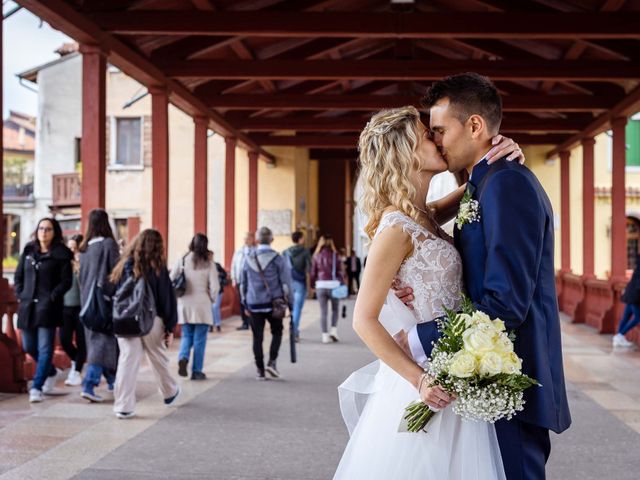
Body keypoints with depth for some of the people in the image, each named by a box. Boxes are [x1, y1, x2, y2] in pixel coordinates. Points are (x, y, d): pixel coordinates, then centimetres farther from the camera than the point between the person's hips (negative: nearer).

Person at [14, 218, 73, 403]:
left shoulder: (61, 254, -3)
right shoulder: (28, 251, 12)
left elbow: (66, 282, -6)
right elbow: (18, 276, 17)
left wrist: (52, 297, -15)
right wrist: (20, 295, 5)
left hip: (48, 307, -6)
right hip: (27, 306, 6)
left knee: (45, 348, -7)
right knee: (29, 346, 14)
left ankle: (36, 387, -6)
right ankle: (50, 372, 36)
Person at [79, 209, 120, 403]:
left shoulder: (84, 248, 8)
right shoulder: (109, 244, -11)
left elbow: (82, 275, 15)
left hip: (87, 299, 7)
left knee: (95, 339, 17)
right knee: (103, 341, -6)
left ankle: (112, 379, 30)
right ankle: (89, 385, -17)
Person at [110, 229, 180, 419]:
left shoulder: (124, 265, 4)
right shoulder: (157, 267, -3)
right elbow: (167, 298, -4)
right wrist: (170, 327, 0)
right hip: (151, 320, -1)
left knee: (127, 361, 1)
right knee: (158, 358, 16)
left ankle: (123, 407, -2)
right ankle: (170, 393, 37)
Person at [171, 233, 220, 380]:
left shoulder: (182, 261, -1)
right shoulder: (208, 263, -6)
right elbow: (214, 286, -9)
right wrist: (212, 299, 9)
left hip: (185, 304, 2)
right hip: (202, 306, -2)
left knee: (186, 335, 16)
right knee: (199, 339, 6)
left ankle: (183, 357, -10)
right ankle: (196, 371, 8)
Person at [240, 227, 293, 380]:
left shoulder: (249, 259, 6)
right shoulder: (278, 259, -5)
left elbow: (243, 284, 12)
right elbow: (286, 283, -6)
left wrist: (245, 304, 20)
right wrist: (290, 304, 1)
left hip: (254, 305, 2)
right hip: (274, 303, -2)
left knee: (257, 337, 8)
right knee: (277, 332, 16)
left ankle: (260, 370, 8)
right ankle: (272, 362, 1)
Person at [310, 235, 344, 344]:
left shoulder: (316, 256, 4)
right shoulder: (335, 255, -3)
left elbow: (313, 272, 4)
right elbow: (340, 271, -4)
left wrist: (312, 285, 13)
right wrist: (342, 284, 5)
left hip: (320, 285, 2)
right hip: (333, 285, -2)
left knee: (323, 312, 6)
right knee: (335, 309, 16)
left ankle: (325, 335, 6)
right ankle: (334, 330, 4)